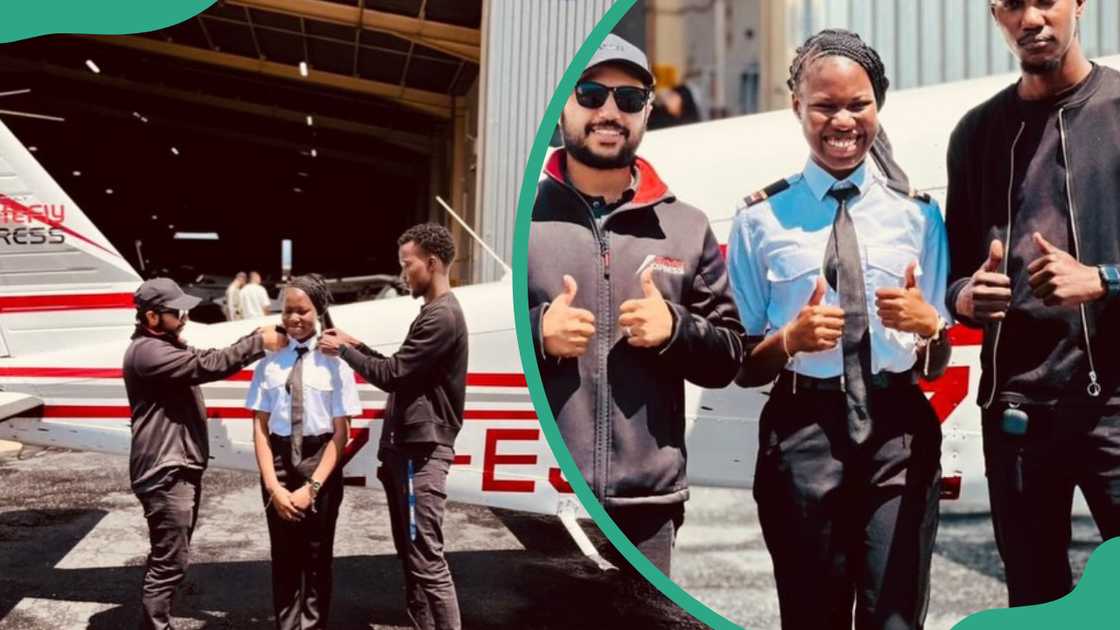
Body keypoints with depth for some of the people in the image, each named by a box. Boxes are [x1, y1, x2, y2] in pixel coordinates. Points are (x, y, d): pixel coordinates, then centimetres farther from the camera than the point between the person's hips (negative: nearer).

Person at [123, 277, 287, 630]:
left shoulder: (168, 345, 16)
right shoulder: (146, 351, -18)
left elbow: (206, 360, 12)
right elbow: (207, 366, -25)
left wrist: (256, 337, -1)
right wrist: (258, 344, -21)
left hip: (183, 469, 11)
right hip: (166, 474, -11)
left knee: (172, 557, 19)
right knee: (169, 562, -5)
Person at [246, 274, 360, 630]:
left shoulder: (334, 362, -9)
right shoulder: (270, 362, -1)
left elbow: (340, 433, -8)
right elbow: (260, 428, 0)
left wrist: (313, 486, -12)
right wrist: (273, 485, -8)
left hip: (321, 462, -2)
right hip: (279, 461, 2)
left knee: (317, 557, 11)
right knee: (283, 556, 14)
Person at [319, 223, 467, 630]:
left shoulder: (443, 316, -16)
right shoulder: (433, 313, 17)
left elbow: (392, 375, -17)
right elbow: (403, 371, 19)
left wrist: (343, 351, -5)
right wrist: (357, 346, 12)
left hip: (422, 452, -10)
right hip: (406, 448, 10)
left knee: (428, 561, -8)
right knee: (410, 556, 14)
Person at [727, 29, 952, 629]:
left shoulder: (917, 213, 7)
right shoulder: (761, 217, 1)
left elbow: (938, 364, 10)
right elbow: (741, 365, 3)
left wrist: (927, 324, -12)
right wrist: (791, 339, -17)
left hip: (901, 433, 1)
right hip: (803, 433, -1)